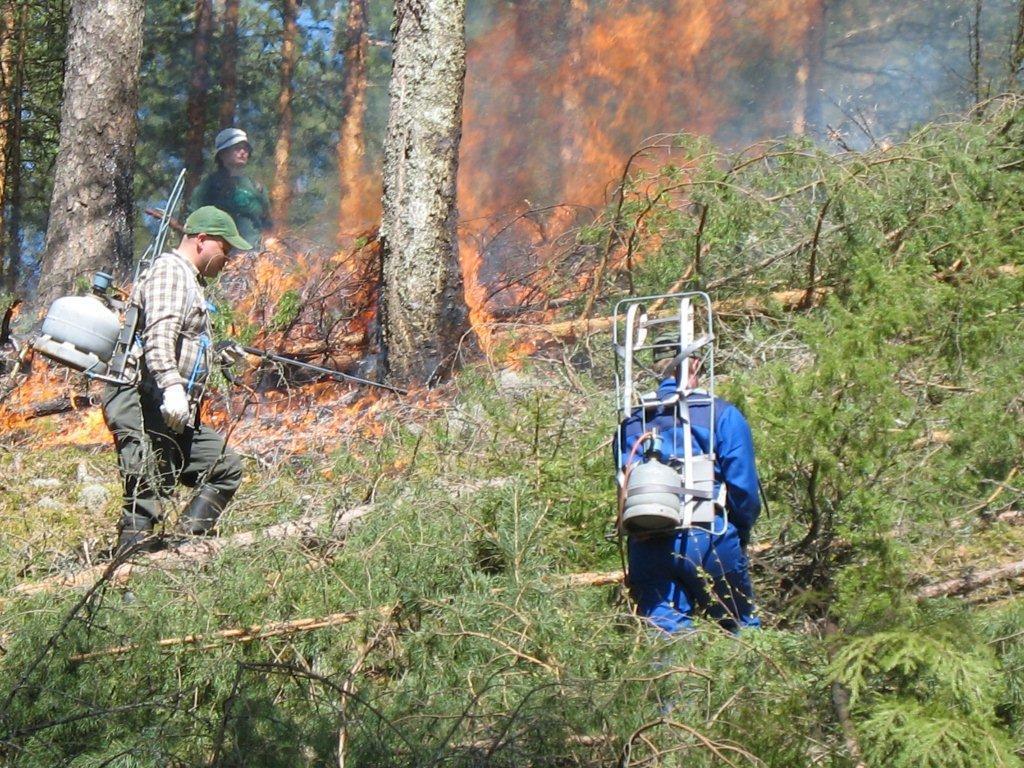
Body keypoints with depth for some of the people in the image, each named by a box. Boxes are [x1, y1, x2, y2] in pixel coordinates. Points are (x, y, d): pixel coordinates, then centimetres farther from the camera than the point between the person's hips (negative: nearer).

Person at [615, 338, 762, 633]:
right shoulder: (721, 414, 1)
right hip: (707, 540, -3)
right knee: (742, 630, 10)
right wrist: (741, 536, 11)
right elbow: (743, 485, -4)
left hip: (645, 547, 3)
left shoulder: (630, 424, 14)